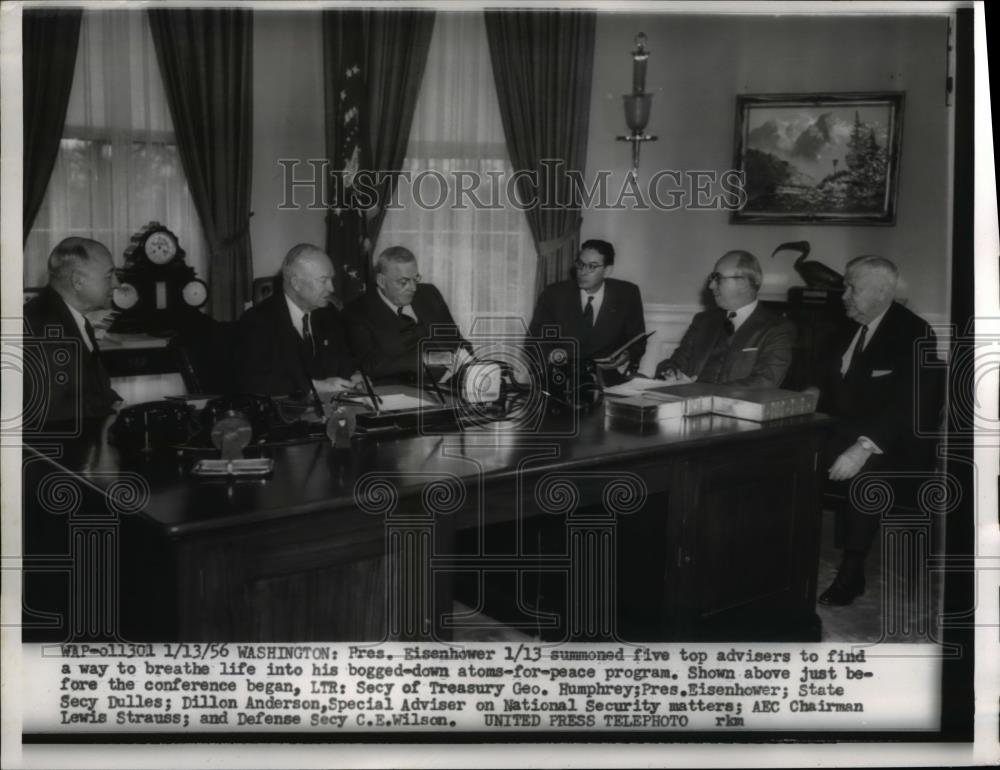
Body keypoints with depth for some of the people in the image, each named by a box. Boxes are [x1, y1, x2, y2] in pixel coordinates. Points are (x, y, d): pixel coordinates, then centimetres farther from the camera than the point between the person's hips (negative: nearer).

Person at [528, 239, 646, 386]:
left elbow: (637, 342, 9)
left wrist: (627, 357, -15)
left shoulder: (627, 295, 5)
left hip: (608, 378, 1)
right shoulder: (554, 295, 4)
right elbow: (536, 340, 5)